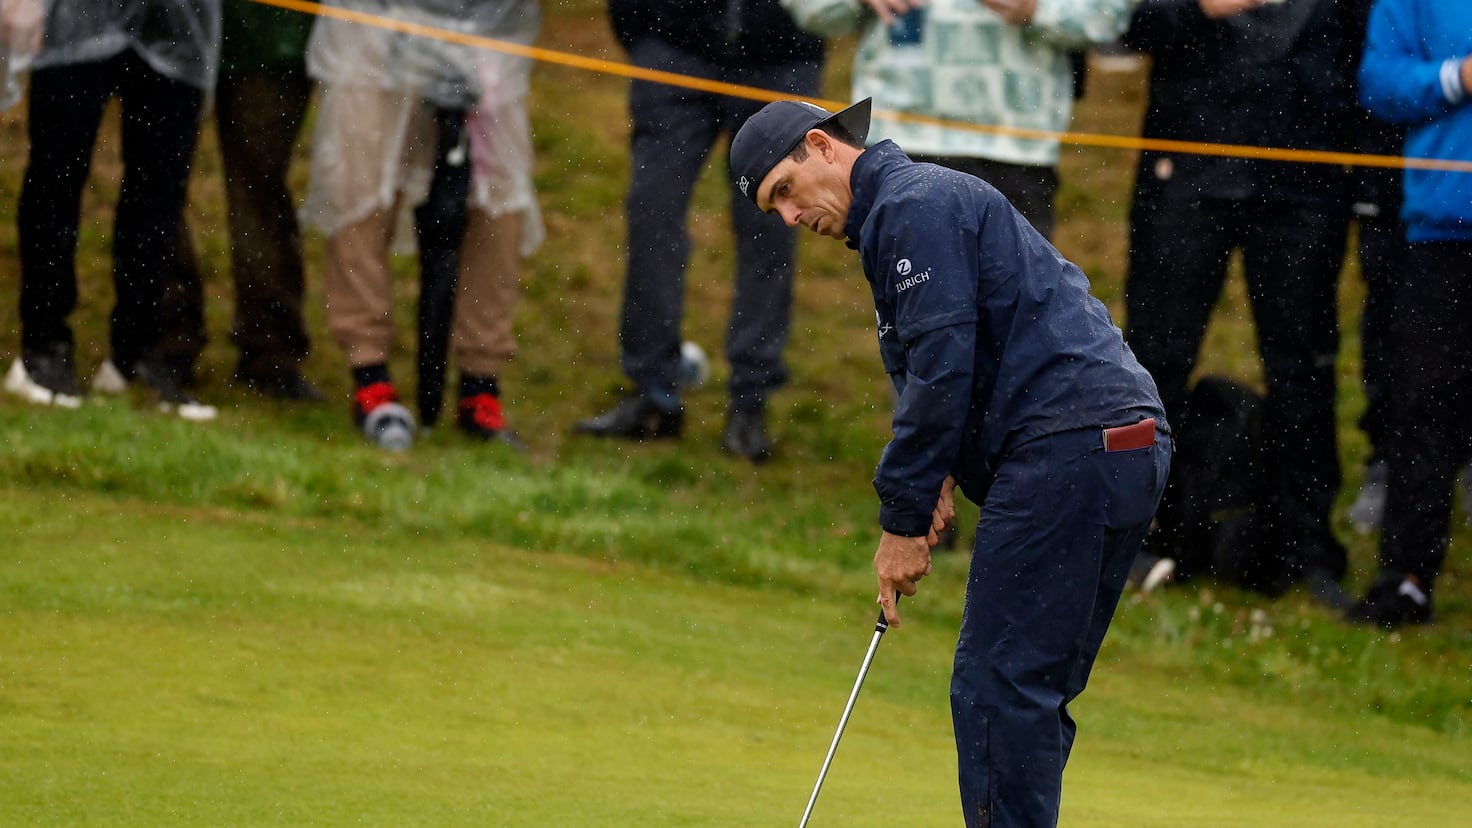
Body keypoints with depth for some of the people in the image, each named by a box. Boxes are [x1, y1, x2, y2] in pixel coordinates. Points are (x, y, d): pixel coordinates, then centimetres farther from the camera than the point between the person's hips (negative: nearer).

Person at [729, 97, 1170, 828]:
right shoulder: (898, 216, 27)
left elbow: (941, 365, -13)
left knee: (999, 688, -11)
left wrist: (904, 518, -8)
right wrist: (936, 477, 7)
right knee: (1031, 696, 11)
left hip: (1070, 441, -11)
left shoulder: (913, 205, -6)